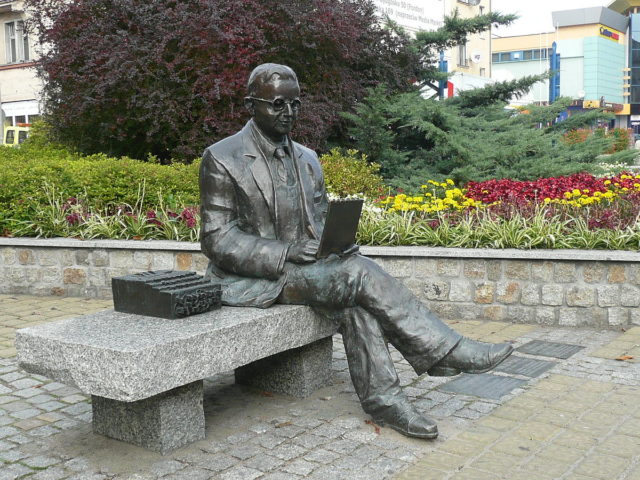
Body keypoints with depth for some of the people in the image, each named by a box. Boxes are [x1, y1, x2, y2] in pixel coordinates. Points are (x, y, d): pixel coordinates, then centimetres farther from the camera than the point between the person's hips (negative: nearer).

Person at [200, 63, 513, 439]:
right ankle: (446, 351, -16)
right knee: (359, 272, -24)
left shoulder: (307, 159, 13)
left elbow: (321, 217, 18)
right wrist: (285, 254, -24)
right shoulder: (222, 159, -8)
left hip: (300, 265, 6)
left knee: (354, 298, -26)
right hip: (250, 279, -6)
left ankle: (382, 397, -22)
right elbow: (217, 238, -13)